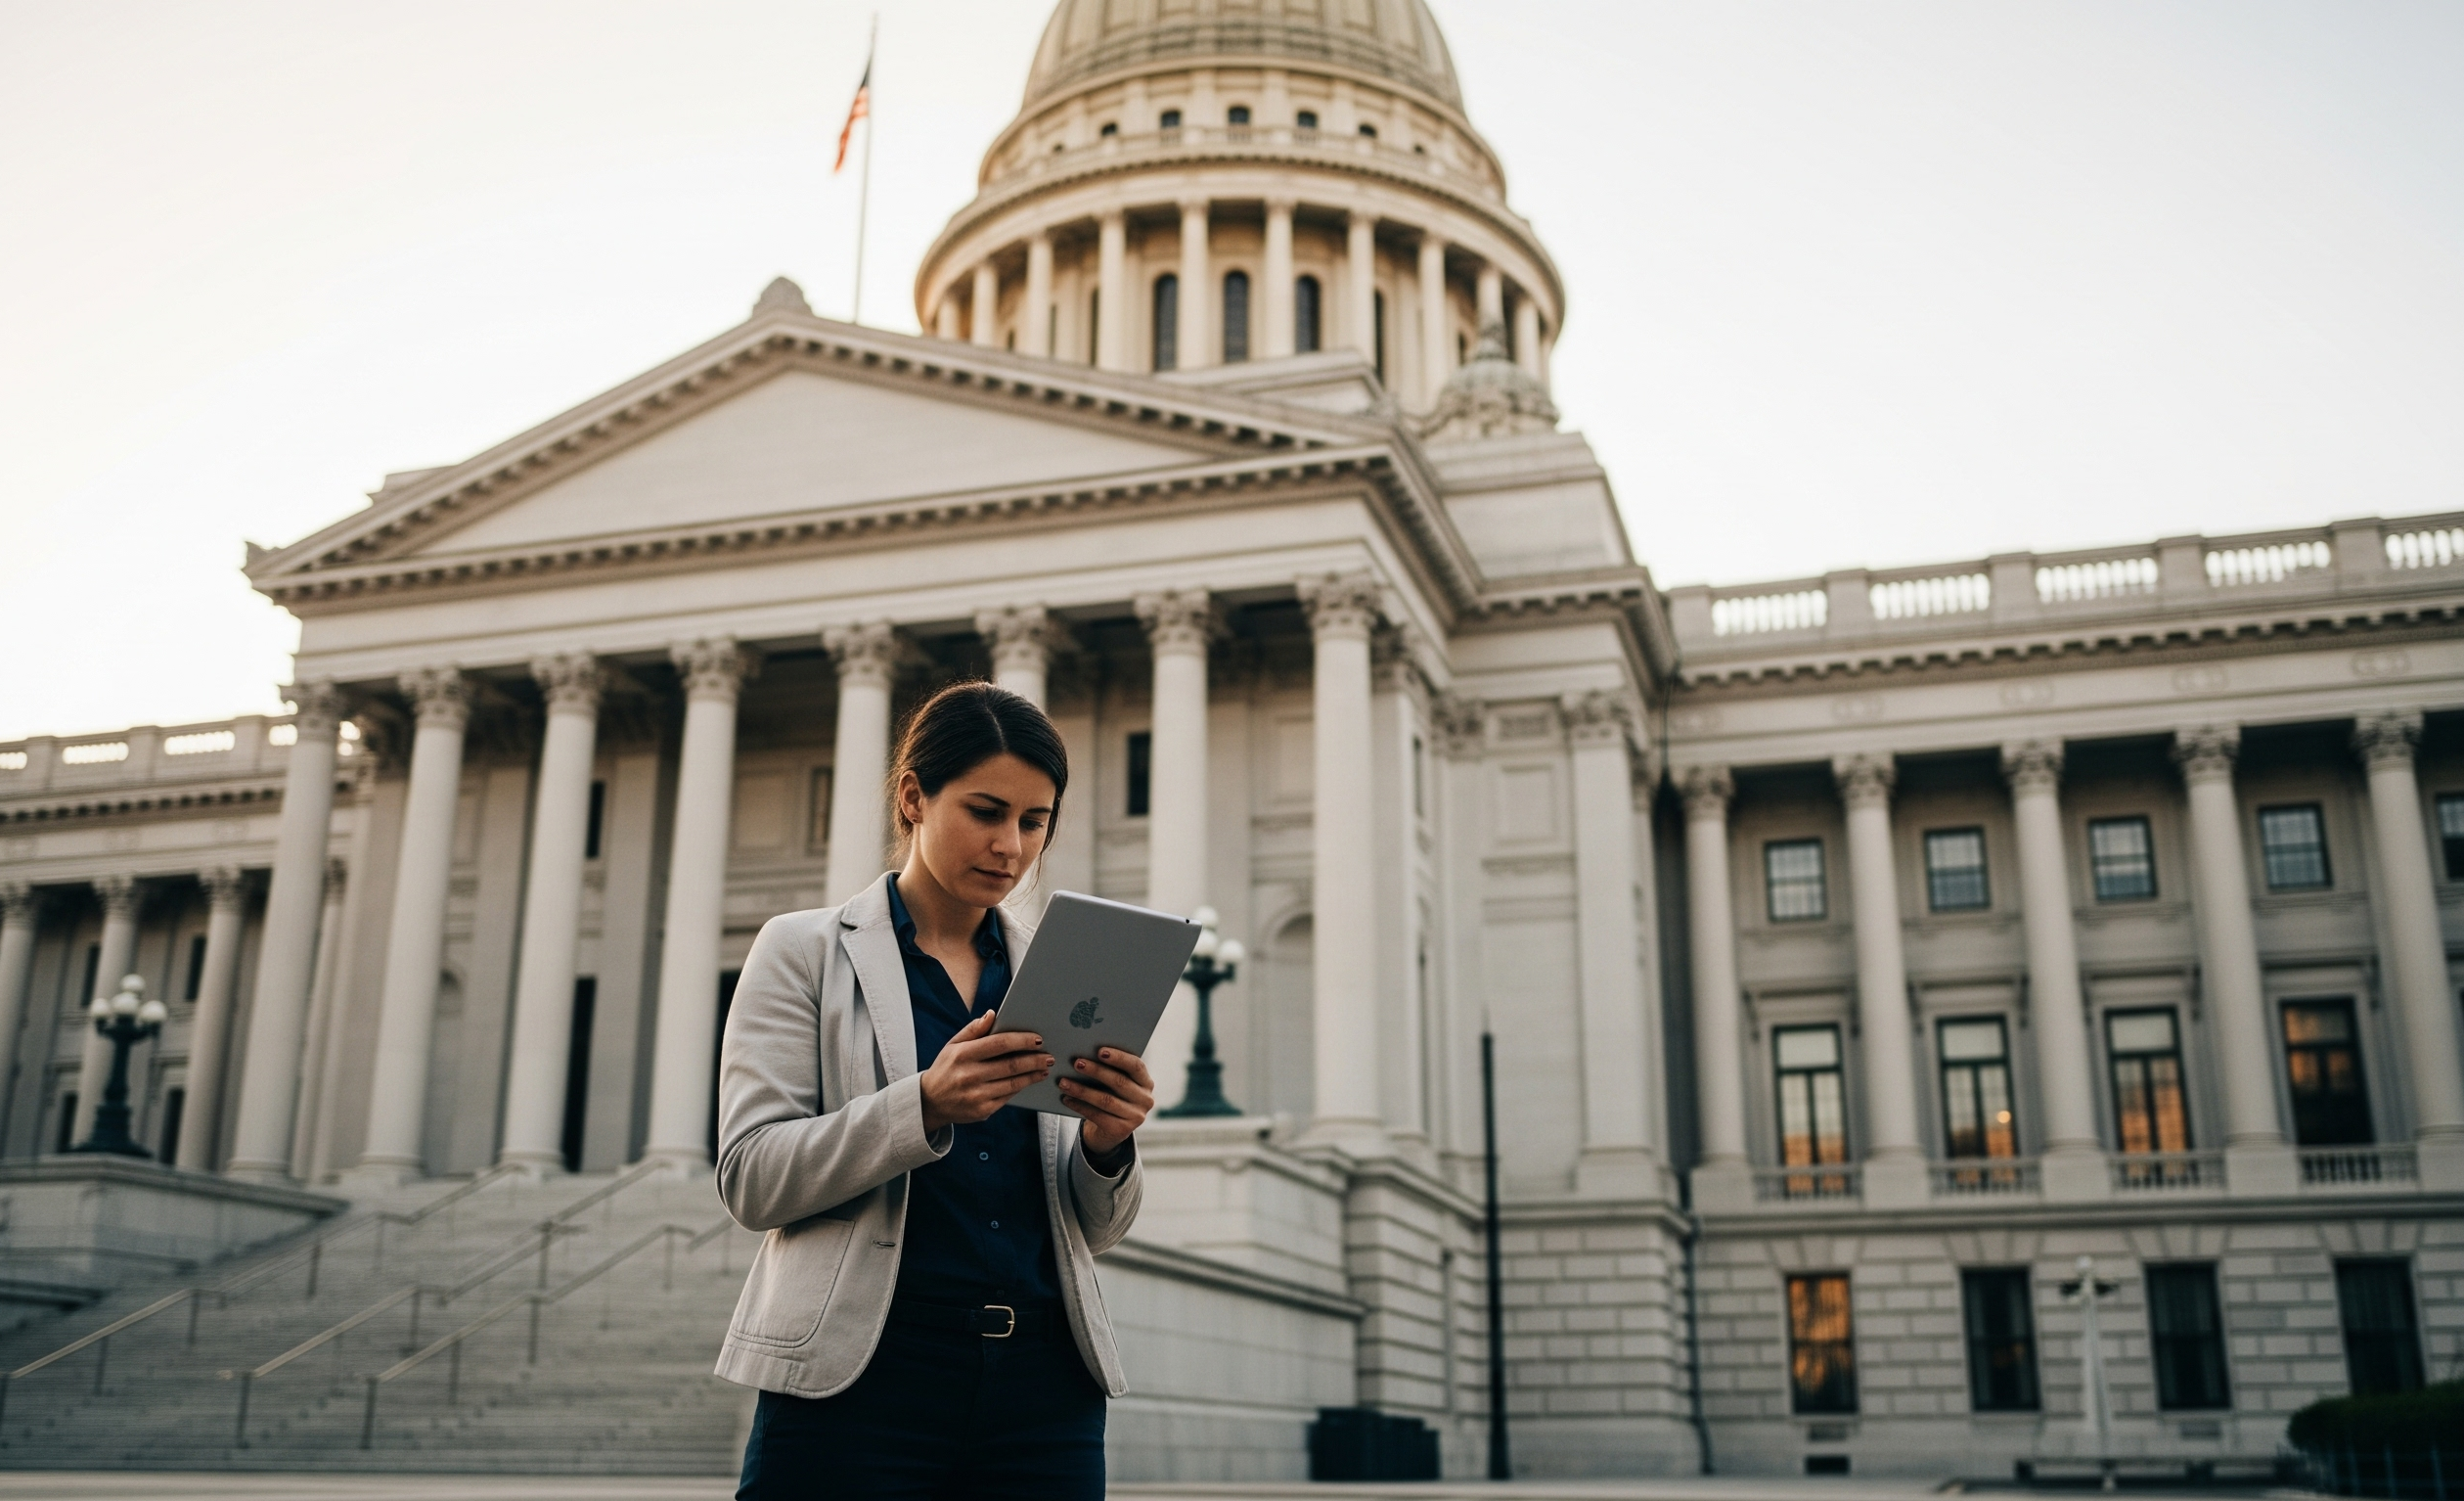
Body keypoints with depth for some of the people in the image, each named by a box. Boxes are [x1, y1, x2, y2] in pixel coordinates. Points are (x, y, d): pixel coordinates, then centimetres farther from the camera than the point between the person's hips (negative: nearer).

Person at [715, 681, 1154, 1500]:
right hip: (862, 1377, -3)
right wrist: (925, 1106, -21)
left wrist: (1105, 1146, -9)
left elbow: (1095, 1230, 13)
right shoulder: (803, 951, 4)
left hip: (1044, 1388, 3)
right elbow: (750, 1178, -7)